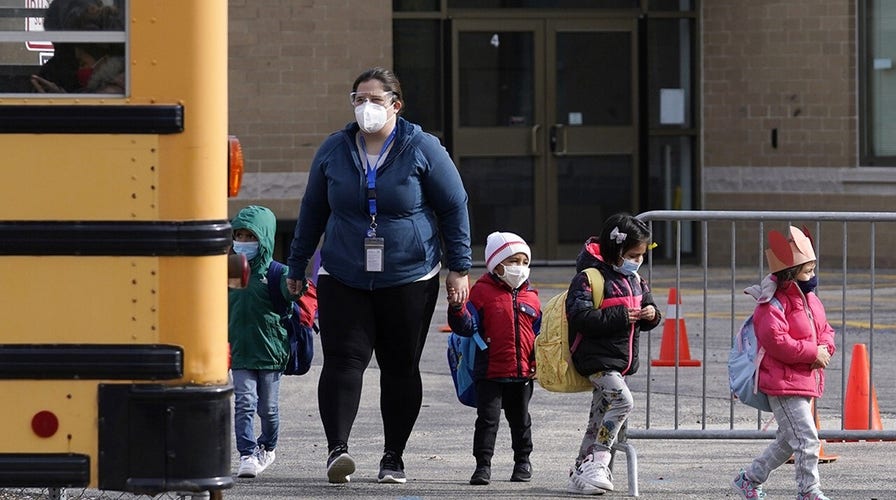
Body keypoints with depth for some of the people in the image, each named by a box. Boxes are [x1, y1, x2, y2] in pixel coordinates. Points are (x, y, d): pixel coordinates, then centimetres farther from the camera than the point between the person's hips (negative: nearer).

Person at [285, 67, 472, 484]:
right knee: (342, 360, -14)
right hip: (343, 279, 1)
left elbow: (454, 207, 2)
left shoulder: (422, 149, -3)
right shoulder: (333, 151, 4)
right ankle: (337, 448, -24)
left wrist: (459, 267, -1)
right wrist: (296, 267, 16)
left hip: (409, 279, -1)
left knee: (401, 368, 5)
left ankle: (394, 457, 13)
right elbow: (312, 211, 14)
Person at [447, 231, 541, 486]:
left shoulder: (530, 297, 8)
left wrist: (539, 362, 3)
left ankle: (523, 460, 31)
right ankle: (483, 465, -3)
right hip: (490, 372, -4)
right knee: (487, 419, -7)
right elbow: (467, 327, -9)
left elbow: (539, 335, 13)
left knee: (520, 419, 17)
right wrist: (457, 309, -28)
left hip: (522, 372, 4)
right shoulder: (482, 292, -5)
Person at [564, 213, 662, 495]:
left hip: (621, 360, 8)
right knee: (622, 401, -24)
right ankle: (597, 462, -19)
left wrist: (651, 315, -4)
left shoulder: (635, 280, 13)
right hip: (597, 356, -8)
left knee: (600, 417, 11)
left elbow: (647, 313, 21)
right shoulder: (589, 277, -14)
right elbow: (580, 316, -25)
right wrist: (620, 316, -24)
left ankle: (580, 475, 16)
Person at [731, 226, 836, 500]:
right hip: (784, 382, -10)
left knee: (788, 440, 17)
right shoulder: (773, 304, -16)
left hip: (806, 381, 10)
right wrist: (812, 353, -20)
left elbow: (825, 330, 22)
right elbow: (776, 341, -26)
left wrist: (825, 348, -2)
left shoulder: (811, 300, 14)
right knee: (806, 438, -12)